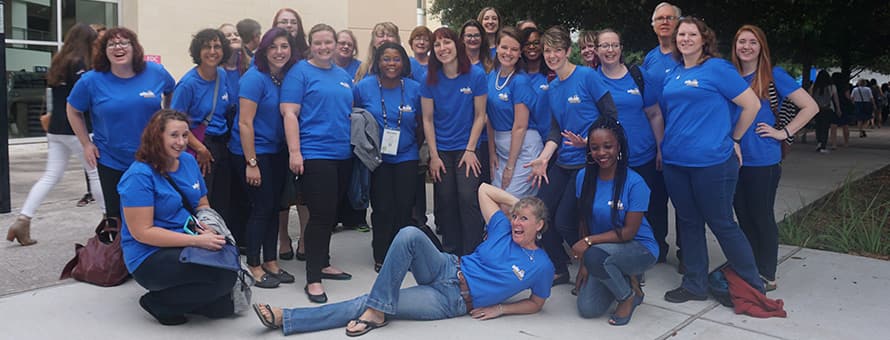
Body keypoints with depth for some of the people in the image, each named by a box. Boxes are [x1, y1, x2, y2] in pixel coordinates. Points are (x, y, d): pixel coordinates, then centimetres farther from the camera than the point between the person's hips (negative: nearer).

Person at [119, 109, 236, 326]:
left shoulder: (188, 161, 8)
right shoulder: (139, 176, -14)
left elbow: (202, 204, 17)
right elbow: (142, 232, -18)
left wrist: (208, 227, -7)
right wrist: (197, 240, -24)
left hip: (189, 245, 7)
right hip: (150, 258, -7)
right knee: (222, 276, -27)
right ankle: (159, 304, -5)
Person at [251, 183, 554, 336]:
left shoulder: (541, 266, -2)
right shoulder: (503, 230, 7)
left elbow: (536, 303, 10)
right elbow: (483, 189, 14)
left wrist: (499, 308, -2)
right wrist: (518, 202, 12)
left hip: (453, 301, -3)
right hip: (446, 270, 3)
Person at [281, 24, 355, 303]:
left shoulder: (343, 76, 16)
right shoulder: (300, 73, -4)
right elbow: (289, 113, -10)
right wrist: (294, 152, -17)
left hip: (343, 155, 7)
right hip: (314, 154, -7)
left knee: (332, 213, 14)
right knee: (321, 215, -10)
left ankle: (323, 263, 29)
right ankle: (313, 279, -3)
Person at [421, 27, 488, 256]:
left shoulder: (475, 76, -7)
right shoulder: (431, 79, -2)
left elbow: (480, 116, -3)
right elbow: (428, 120, 1)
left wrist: (470, 150, -8)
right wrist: (434, 155, -3)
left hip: (467, 148, -2)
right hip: (441, 149, 2)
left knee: (468, 198, -12)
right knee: (445, 201, 4)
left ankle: (471, 255, -1)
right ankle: (451, 253, 19)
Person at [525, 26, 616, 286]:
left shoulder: (587, 76, -8)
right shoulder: (552, 89, 12)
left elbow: (611, 115, -9)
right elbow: (556, 130, 12)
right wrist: (543, 159, -1)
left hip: (588, 161, -7)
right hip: (563, 162, 7)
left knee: (565, 222, -9)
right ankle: (559, 270, 21)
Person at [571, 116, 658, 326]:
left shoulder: (634, 183, -19)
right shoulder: (584, 177, -5)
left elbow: (629, 231, -17)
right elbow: (584, 222, 2)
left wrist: (588, 242, -23)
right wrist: (583, 264, 0)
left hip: (640, 249, -5)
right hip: (602, 248, 5)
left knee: (595, 255, -35)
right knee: (587, 309, -10)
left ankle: (630, 295, -5)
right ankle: (625, 277, 19)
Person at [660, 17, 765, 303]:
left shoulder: (717, 68, -6)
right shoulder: (672, 75, 12)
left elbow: (752, 104, -6)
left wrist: (733, 140, 0)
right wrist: (664, 147, 16)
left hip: (711, 161, -6)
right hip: (675, 162, 6)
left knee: (721, 223, 2)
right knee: (688, 223, 12)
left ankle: (753, 286, 18)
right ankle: (694, 285, 24)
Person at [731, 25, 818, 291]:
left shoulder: (774, 75, -4)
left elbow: (810, 107, -5)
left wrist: (784, 132, -9)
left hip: (763, 161, -4)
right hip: (734, 159, 4)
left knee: (761, 217, 4)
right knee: (743, 216, 12)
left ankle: (767, 276, 16)